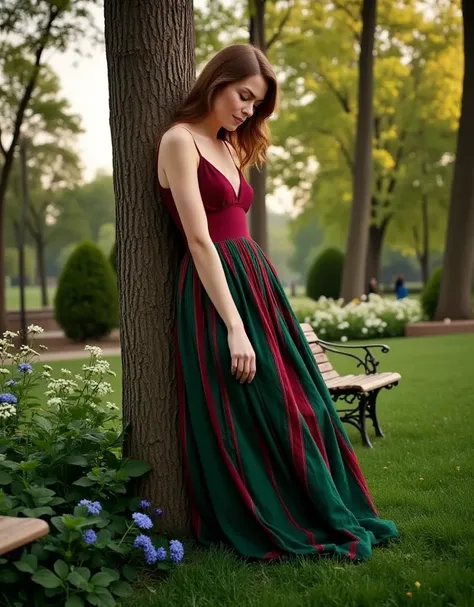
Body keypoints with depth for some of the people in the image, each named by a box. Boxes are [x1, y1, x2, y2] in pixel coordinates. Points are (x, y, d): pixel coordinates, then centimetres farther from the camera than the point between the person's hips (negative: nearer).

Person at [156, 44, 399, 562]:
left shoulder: (228, 147, 18)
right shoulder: (180, 140, -8)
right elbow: (199, 240, -16)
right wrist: (234, 326, -21)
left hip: (256, 283, 9)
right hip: (216, 291, -9)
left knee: (295, 407, 11)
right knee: (245, 418, 0)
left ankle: (327, 518, 24)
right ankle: (263, 528, 15)